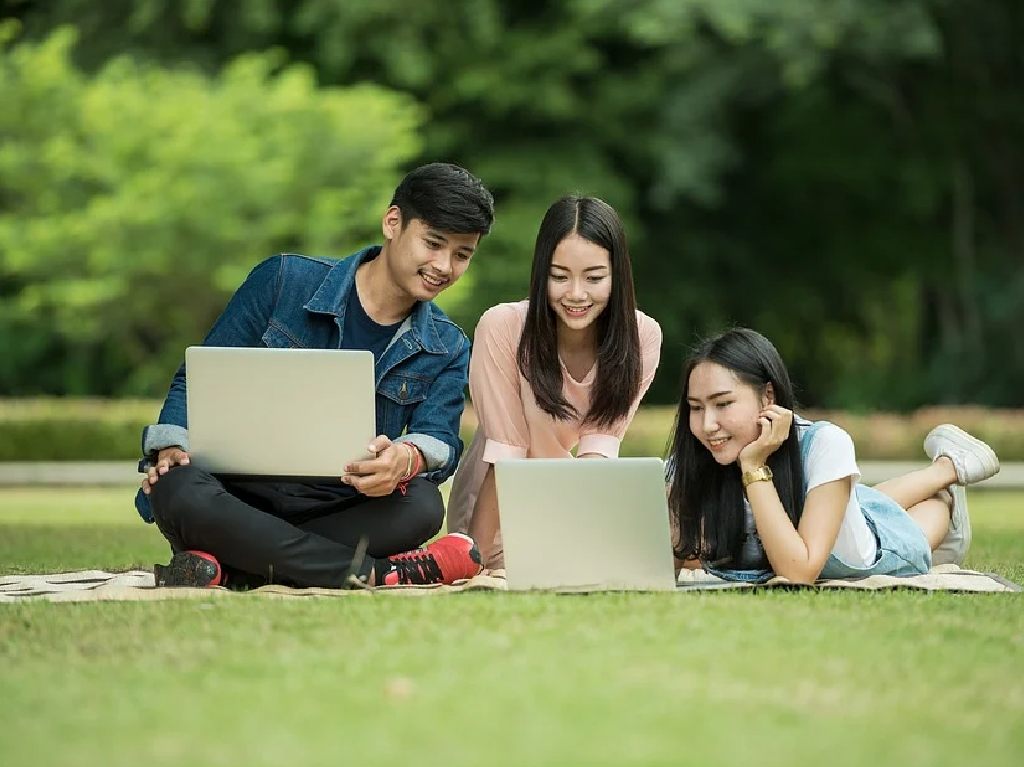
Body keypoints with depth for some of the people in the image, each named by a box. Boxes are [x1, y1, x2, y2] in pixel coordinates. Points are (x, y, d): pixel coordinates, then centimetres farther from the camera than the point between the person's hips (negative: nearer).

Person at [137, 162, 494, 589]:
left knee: (422, 506, -31)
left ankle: (229, 567, -33)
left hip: (337, 513, 2)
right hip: (239, 498, -2)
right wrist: (172, 445, -18)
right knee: (179, 492, -37)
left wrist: (408, 458, -33)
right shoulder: (283, 281, 1)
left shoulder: (447, 351, 9)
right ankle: (379, 573, -33)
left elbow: (440, 441, -7)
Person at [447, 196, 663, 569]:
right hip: (502, 512, -4)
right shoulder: (502, 327, -23)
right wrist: (474, 560, -24)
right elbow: (506, 452, -21)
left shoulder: (642, 336, -14)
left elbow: (599, 444, -15)